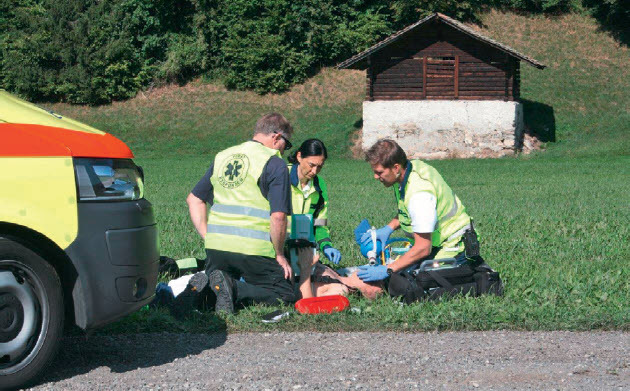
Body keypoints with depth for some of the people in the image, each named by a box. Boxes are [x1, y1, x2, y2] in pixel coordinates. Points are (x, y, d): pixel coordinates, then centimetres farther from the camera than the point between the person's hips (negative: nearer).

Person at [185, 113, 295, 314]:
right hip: (253, 250, -6)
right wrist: (279, 255, -1)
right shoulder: (275, 164, -4)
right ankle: (234, 289, -20)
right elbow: (278, 216, -13)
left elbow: (194, 199, 20)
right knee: (286, 296, 4)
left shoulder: (222, 157, 17)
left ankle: (205, 284, -12)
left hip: (216, 247, 6)